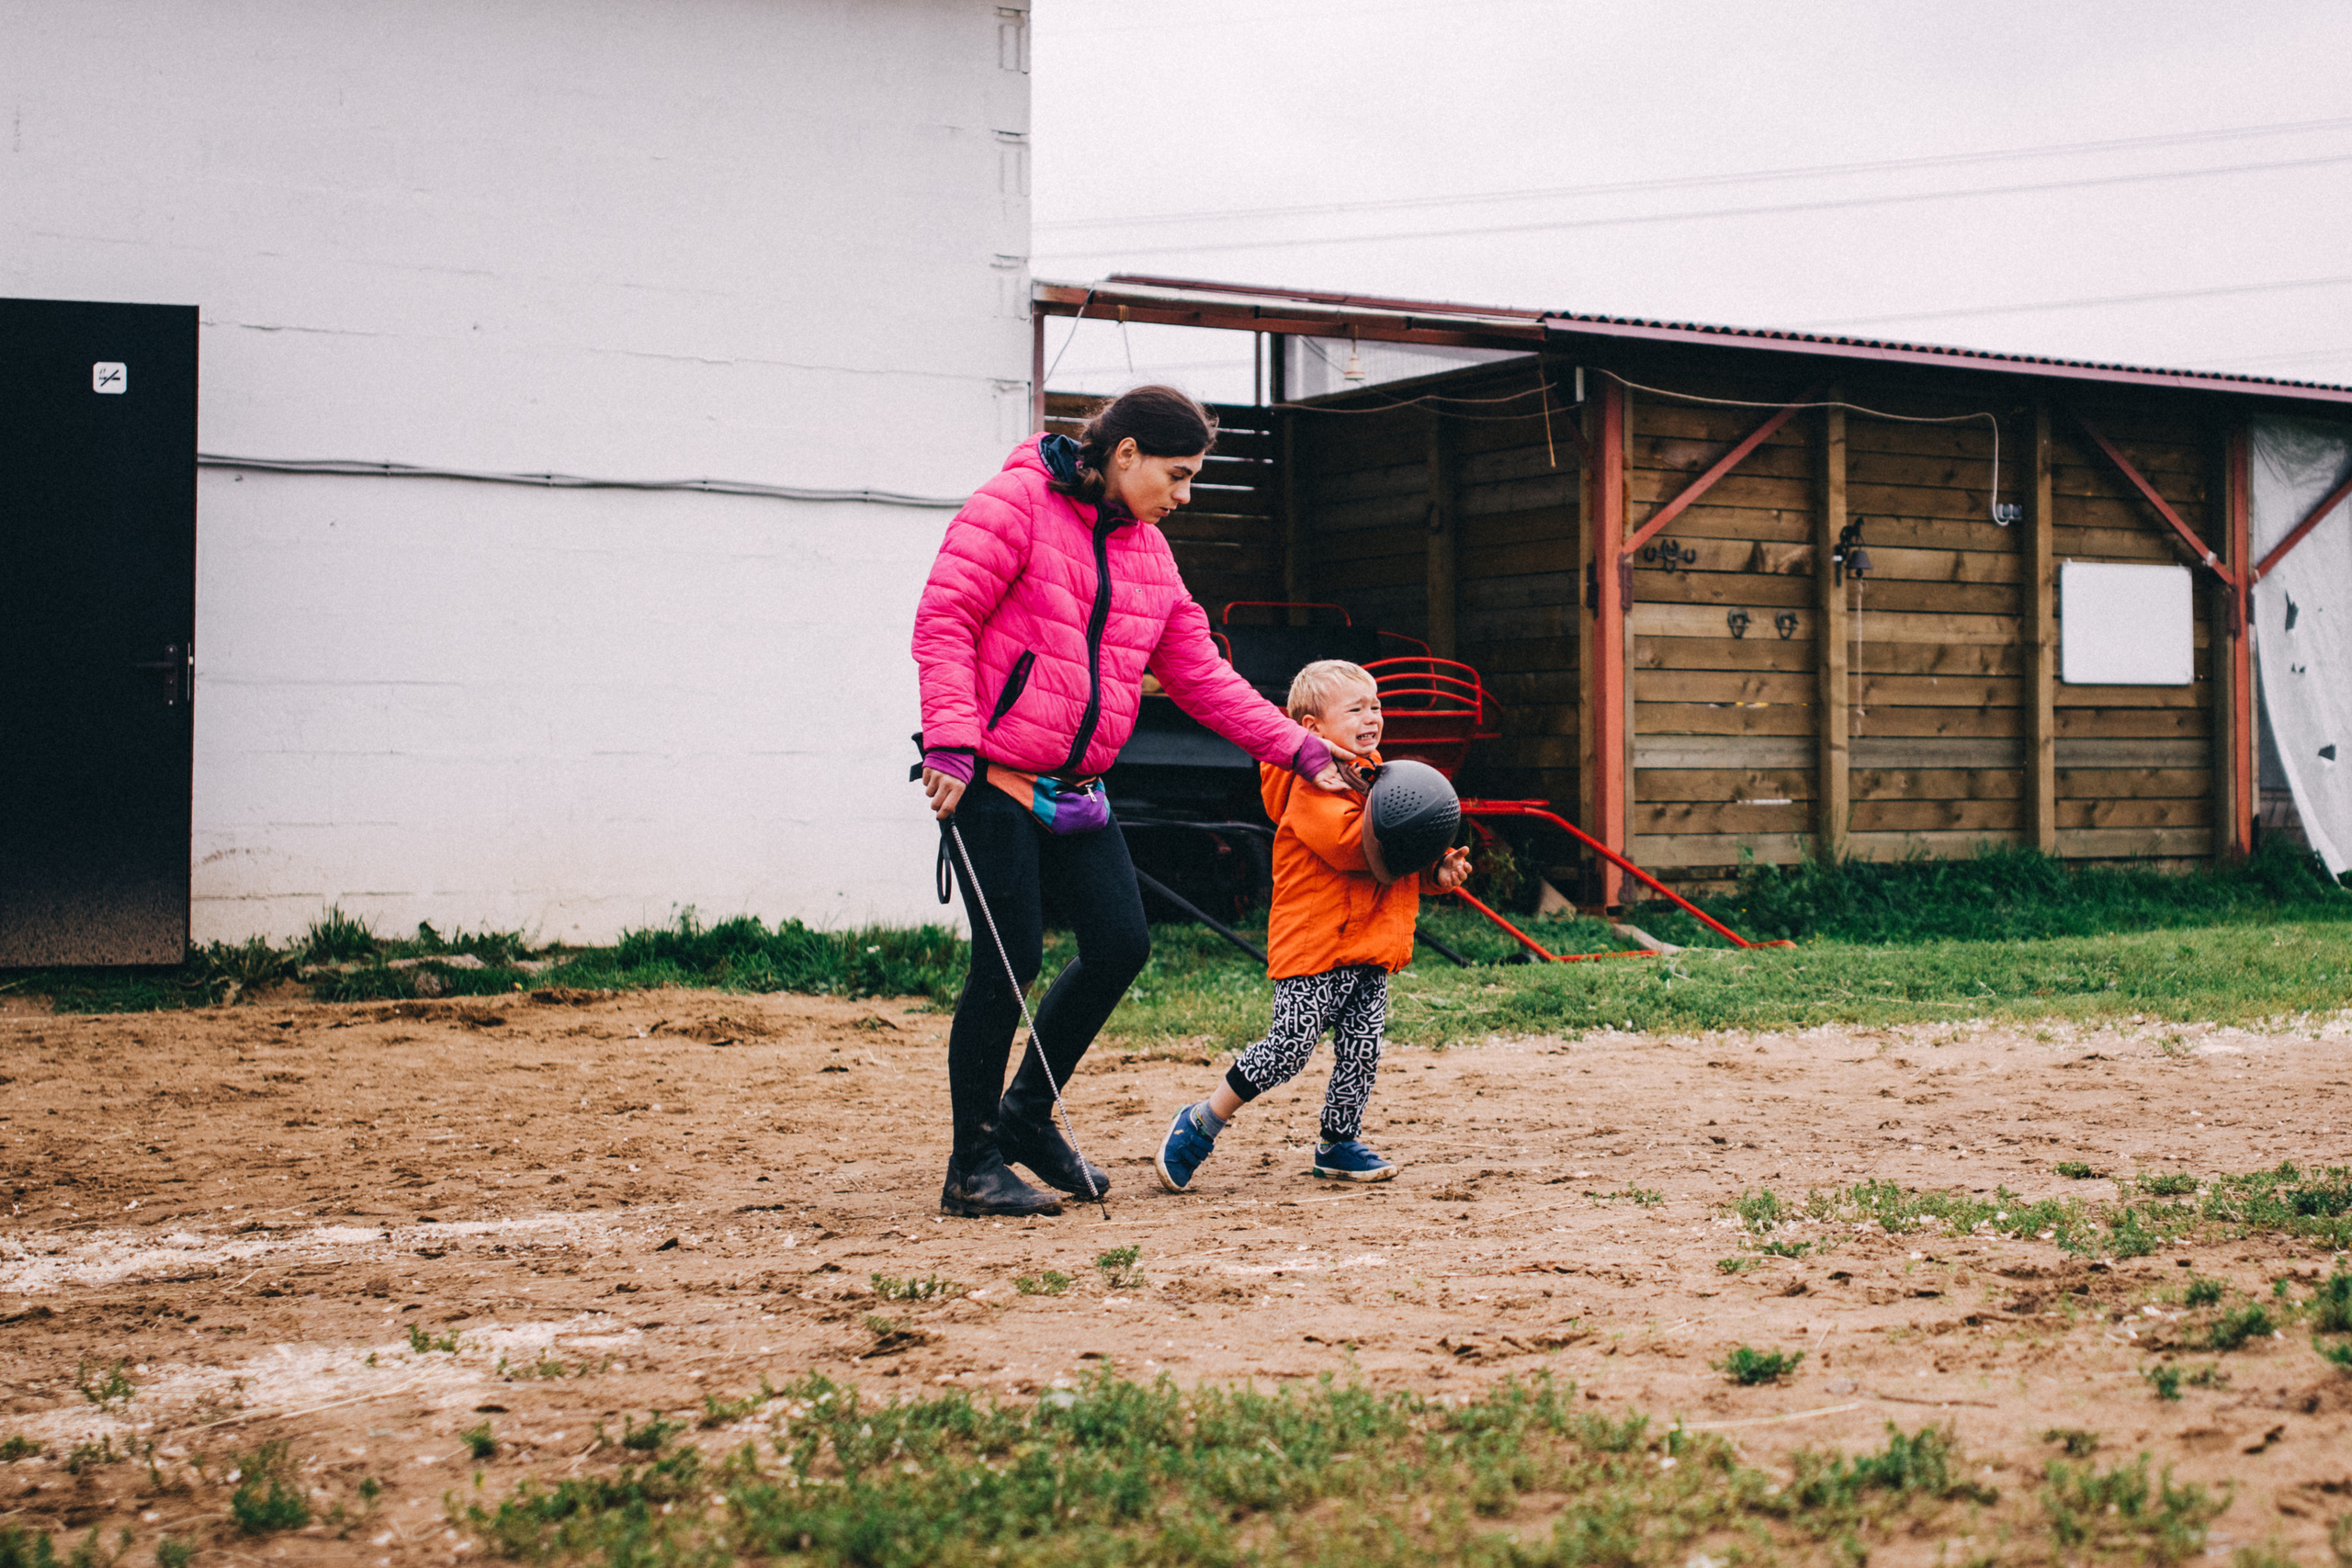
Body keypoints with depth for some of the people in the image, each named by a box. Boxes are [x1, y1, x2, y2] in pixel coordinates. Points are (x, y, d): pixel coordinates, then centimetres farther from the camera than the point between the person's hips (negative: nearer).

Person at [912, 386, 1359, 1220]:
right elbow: (944, 621, -14)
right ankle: (973, 1164, 6)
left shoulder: (1149, 553, 14)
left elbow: (1201, 676, 16)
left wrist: (1300, 749, 11)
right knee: (1010, 960, -8)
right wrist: (952, 742, -23)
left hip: (1076, 790, 8)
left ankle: (1026, 1113, 23)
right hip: (990, 777, -8)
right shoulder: (1015, 505, -9)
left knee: (1122, 945, 3)